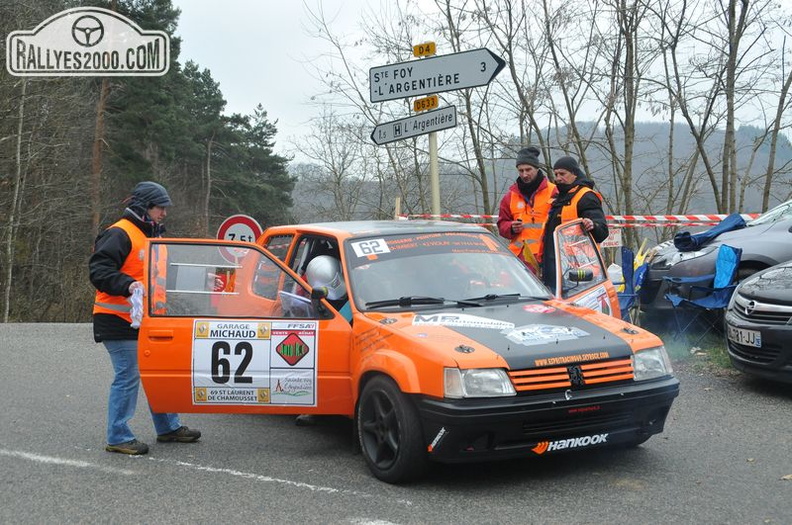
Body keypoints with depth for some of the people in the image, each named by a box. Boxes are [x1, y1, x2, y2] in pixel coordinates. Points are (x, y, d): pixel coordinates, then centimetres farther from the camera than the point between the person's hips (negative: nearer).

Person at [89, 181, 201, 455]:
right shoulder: (119, 234, -13)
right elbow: (98, 271, -22)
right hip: (118, 321, -10)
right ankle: (118, 438, 1)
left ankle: (168, 427, 25)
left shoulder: (150, 236, 19)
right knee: (128, 377, -8)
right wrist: (127, 285, -34)